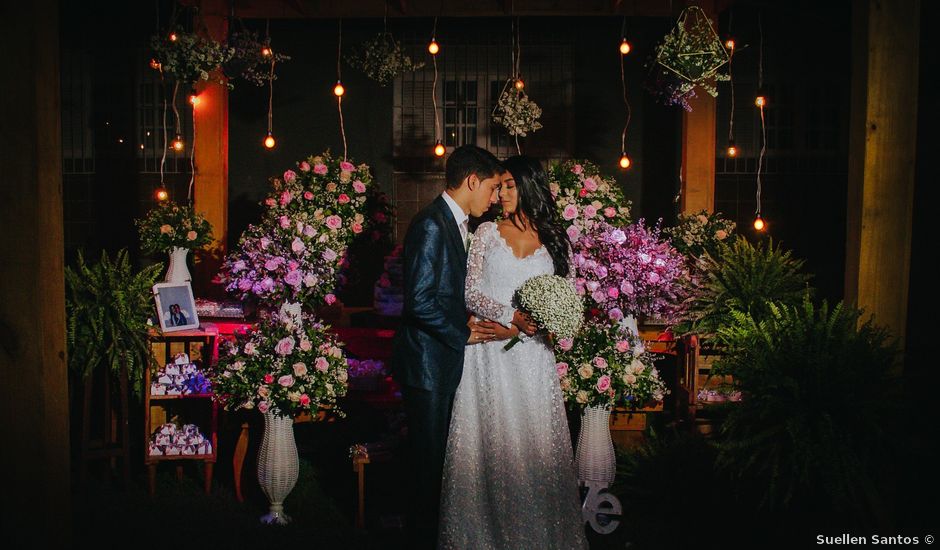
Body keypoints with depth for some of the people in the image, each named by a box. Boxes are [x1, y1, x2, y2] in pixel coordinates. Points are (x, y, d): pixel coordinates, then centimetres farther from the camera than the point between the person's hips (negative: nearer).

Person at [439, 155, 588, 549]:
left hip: (532, 354, 1)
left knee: (536, 440, 4)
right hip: (491, 351, -1)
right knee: (491, 438, 1)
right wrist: (511, 317, -17)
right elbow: (470, 293, -3)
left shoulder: (555, 238, 8)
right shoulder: (487, 233, 4)